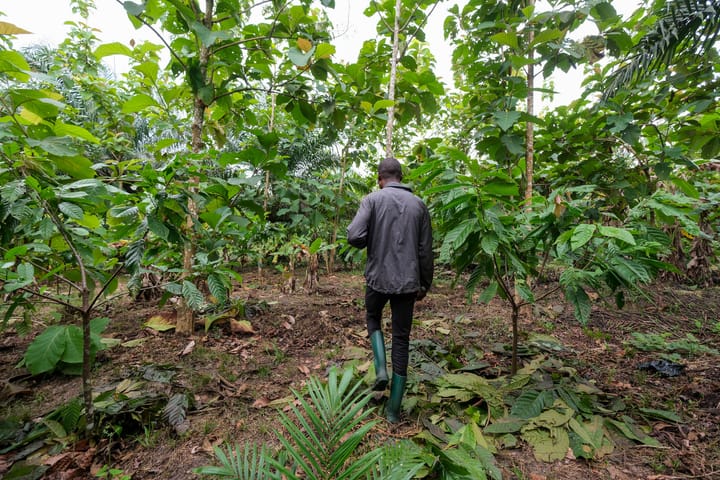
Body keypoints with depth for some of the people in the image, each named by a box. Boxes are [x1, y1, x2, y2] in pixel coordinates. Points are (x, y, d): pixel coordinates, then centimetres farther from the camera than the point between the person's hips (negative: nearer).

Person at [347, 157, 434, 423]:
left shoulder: (372, 199, -5)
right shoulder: (418, 204, 4)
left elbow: (354, 236, -17)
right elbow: (425, 250, 5)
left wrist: (372, 242, 6)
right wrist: (425, 283, 16)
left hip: (378, 277, -2)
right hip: (408, 281, 2)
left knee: (373, 318, 29)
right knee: (401, 339, 11)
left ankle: (380, 369, 11)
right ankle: (394, 409, 19)